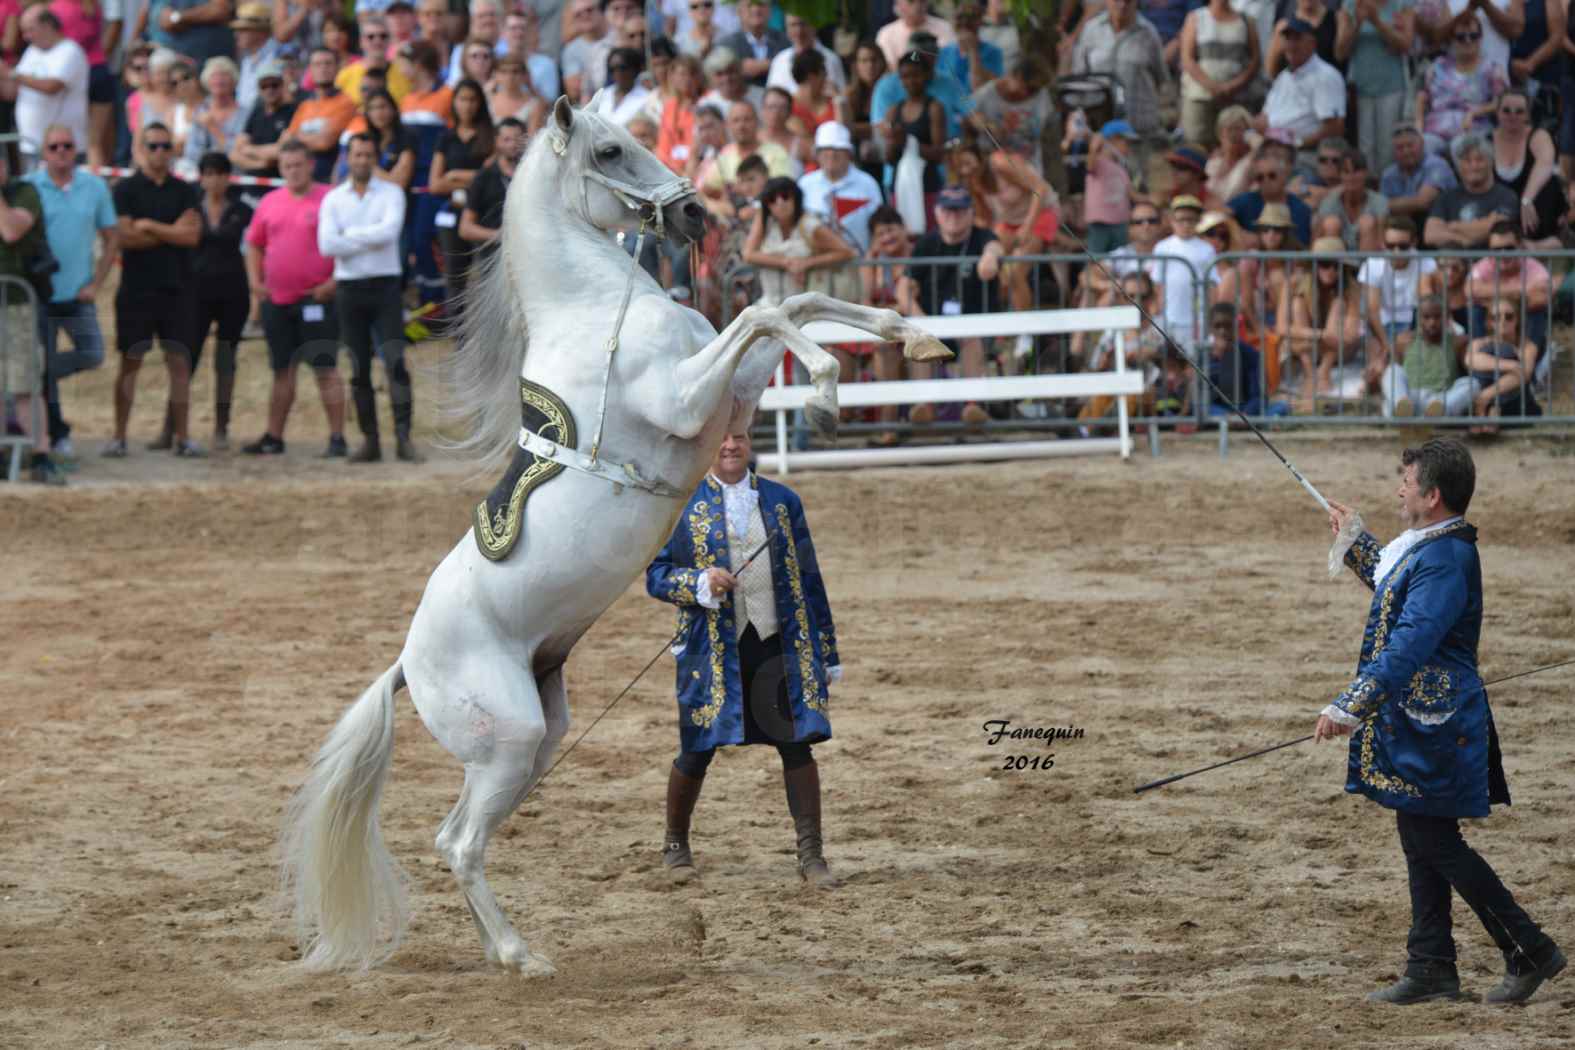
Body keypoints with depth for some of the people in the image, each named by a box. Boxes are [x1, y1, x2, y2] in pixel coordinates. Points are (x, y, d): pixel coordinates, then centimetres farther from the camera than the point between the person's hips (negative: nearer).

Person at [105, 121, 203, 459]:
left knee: (179, 362, 1)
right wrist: (172, 233, -4)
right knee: (130, 363, -2)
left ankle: (181, 436, 3)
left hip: (177, 289, 2)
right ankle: (119, 437, 1)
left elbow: (192, 235, -3)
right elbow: (124, 238, -10)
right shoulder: (126, 190, 2)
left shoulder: (184, 192, 10)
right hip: (137, 289, -2)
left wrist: (149, 226, -7)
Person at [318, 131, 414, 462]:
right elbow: (326, 244, -7)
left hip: (384, 285, -2)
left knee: (395, 362, -13)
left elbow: (390, 230, -14)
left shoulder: (390, 193, 4)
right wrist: (371, 240, -9)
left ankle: (403, 437, -17)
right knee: (360, 369, 4)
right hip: (349, 287, 2)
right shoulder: (333, 199, 7)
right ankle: (370, 441, 10)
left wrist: (349, 234, -8)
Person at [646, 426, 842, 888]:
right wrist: (700, 583, -20)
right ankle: (675, 846, 25)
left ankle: (811, 855, 4)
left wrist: (826, 652, 10)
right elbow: (655, 575, 0)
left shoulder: (782, 501, 8)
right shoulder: (682, 506, 1)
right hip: (712, 646, -2)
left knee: (797, 743, -3)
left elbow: (809, 580, 11)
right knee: (698, 750, 4)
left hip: (779, 642, 2)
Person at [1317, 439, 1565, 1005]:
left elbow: (1408, 646, -30)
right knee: (1423, 844, 13)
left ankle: (1530, 952, 1)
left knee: (1437, 846, -5)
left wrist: (1350, 707, -33)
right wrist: (1355, 540, 36)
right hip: (1417, 725, 11)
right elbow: (1397, 596, 34)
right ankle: (1431, 969, 18)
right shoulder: (1429, 550, 12)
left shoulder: (1444, 561, -21)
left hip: (1433, 727, -11)